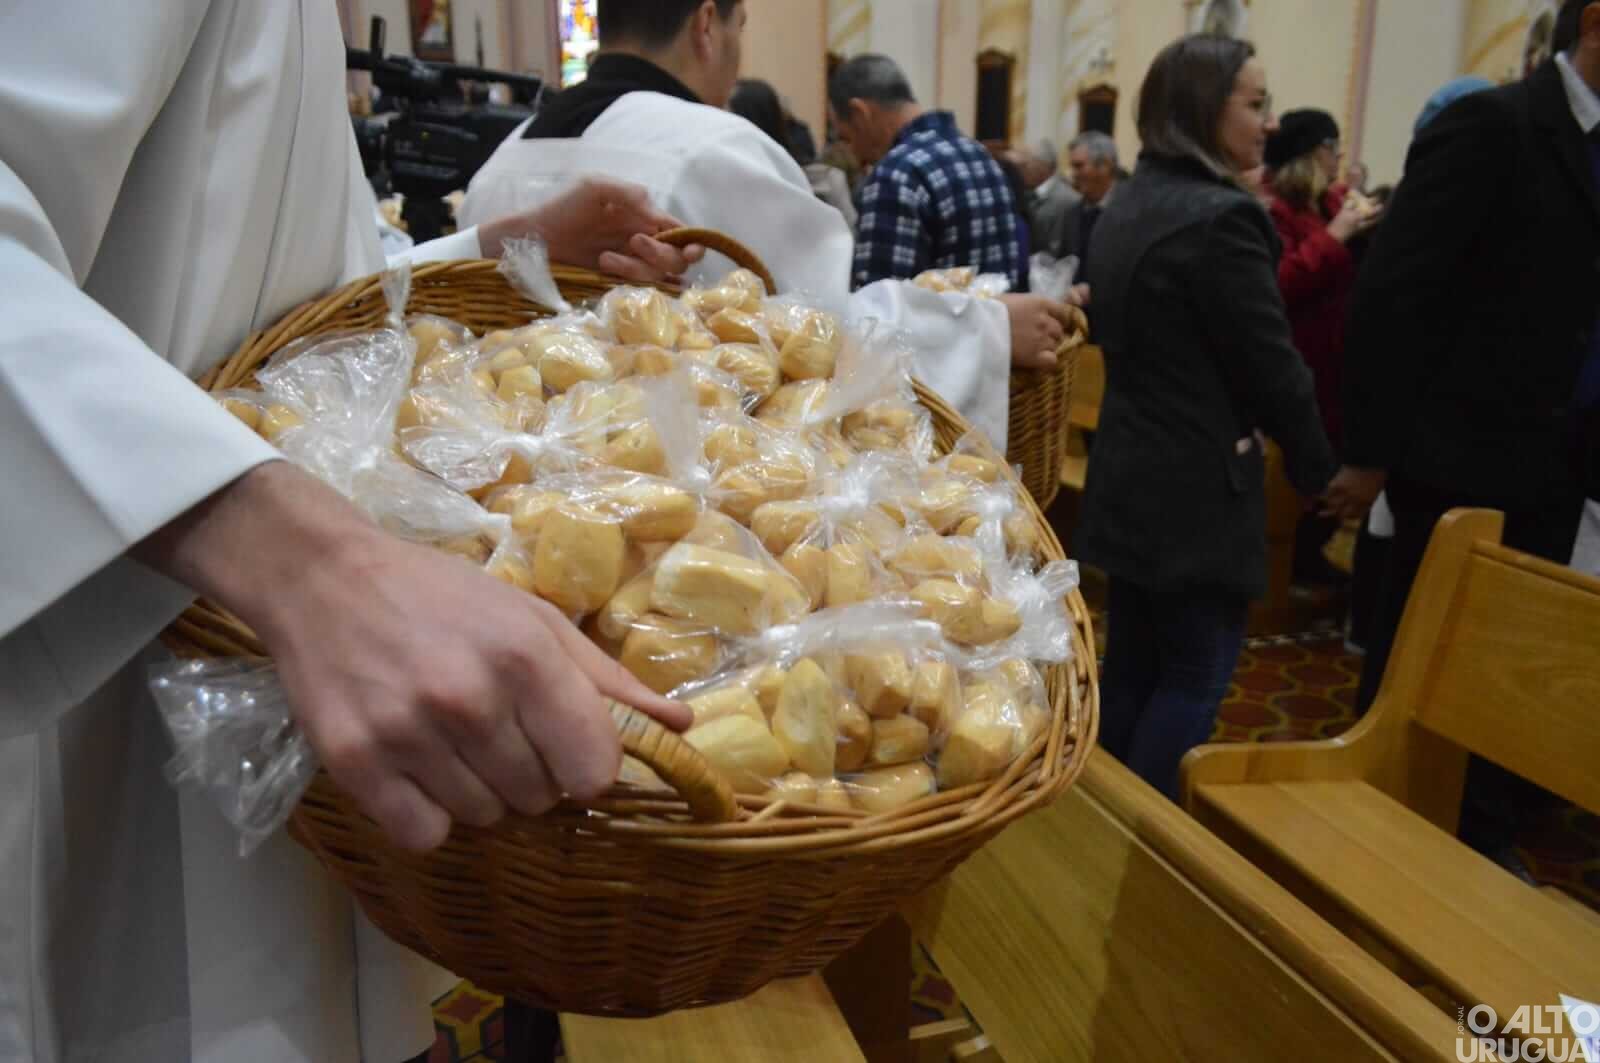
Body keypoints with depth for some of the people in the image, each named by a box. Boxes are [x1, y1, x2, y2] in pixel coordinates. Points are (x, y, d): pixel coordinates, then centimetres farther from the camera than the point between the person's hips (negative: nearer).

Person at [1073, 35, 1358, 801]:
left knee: (1131, 666, 16)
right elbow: (1269, 363, -15)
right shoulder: (1220, 215, -18)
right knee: (1194, 679, 1)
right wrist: (1319, 467, 1)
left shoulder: (1129, 205, 10)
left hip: (1132, 476, 9)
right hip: (1197, 487, -9)